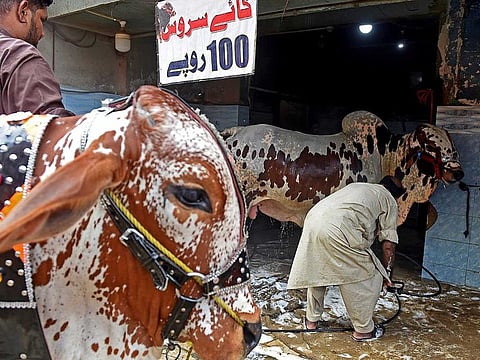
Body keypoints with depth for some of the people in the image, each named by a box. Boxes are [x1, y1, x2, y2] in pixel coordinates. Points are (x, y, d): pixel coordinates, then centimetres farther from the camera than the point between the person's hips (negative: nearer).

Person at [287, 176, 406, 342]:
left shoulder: (356, 186, 36)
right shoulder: (389, 200, 18)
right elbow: (388, 244, 11)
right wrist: (386, 273, 22)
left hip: (313, 218, 7)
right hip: (338, 230, -7)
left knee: (316, 271, 26)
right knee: (369, 277, 11)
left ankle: (312, 320, 39)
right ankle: (363, 330, 21)